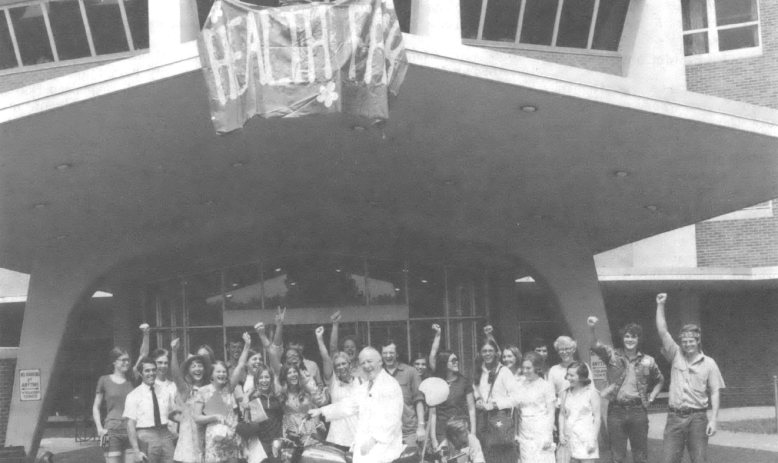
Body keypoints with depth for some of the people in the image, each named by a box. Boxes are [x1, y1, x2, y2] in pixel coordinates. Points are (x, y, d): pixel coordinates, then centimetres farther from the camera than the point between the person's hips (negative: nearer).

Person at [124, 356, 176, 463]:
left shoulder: (164, 391, 10)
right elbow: (130, 424, -7)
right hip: (146, 437, -3)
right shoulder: (134, 396, -2)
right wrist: (136, 451, -13)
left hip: (166, 434, 3)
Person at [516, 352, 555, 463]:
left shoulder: (546, 386, -2)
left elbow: (551, 413, -3)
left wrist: (548, 436, -10)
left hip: (541, 432, -4)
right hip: (524, 432, 4)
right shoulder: (521, 385, 10)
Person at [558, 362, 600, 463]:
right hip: (567, 438, 4)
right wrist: (561, 434, 1)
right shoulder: (565, 393, 11)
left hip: (586, 439, -4)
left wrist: (593, 440, -8)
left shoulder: (592, 394, -2)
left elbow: (597, 418, -3)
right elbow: (562, 415, 14)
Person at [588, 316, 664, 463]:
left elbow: (660, 380, 22)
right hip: (616, 410, -1)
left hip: (638, 411, 1)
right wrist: (593, 329, -37)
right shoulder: (613, 356, 0)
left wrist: (651, 398, 8)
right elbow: (596, 346, -19)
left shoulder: (647, 361, 6)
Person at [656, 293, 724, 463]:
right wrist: (660, 305, -7)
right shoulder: (676, 355, 6)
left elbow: (715, 392, 2)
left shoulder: (709, 363, 2)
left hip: (697, 418, -1)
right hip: (675, 417, 1)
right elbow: (662, 331, -2)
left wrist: (714, 419, -7)